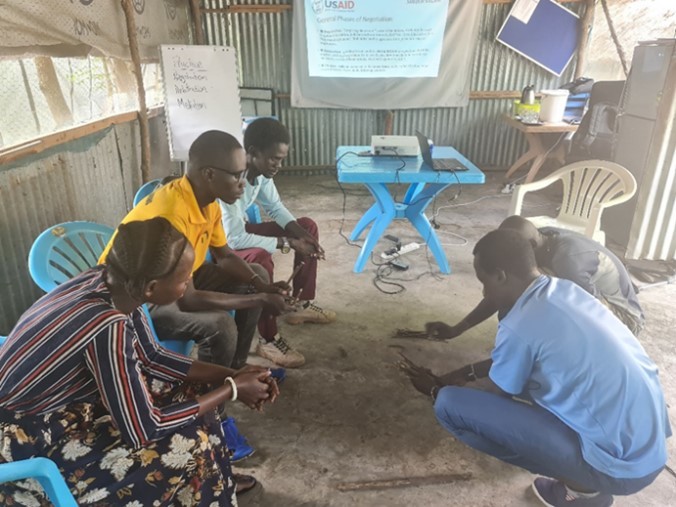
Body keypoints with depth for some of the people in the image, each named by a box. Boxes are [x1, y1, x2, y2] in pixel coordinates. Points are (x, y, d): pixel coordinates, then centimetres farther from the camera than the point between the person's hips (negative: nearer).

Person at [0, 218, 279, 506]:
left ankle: (217, 480, 27)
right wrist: (233, 389, -18)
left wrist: (230, 375, -5)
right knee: (191, 445, -14)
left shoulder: (112, 283, -12)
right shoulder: (107, 327, -35)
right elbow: (144, 428, -26)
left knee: (193, 391, 5)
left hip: (61, 399, 8)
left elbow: (151, 357, 1)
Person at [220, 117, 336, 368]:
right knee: (261, 258, -39)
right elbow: (234, 239, -35)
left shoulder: (261, 169, -9)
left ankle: (302, 304, 14)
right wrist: (287, 243, -30)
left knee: (308, 226, 5)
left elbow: (275, 207, 7)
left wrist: (301, 234, -11)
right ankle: (268, 340, -22)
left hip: (239, 231, 9)